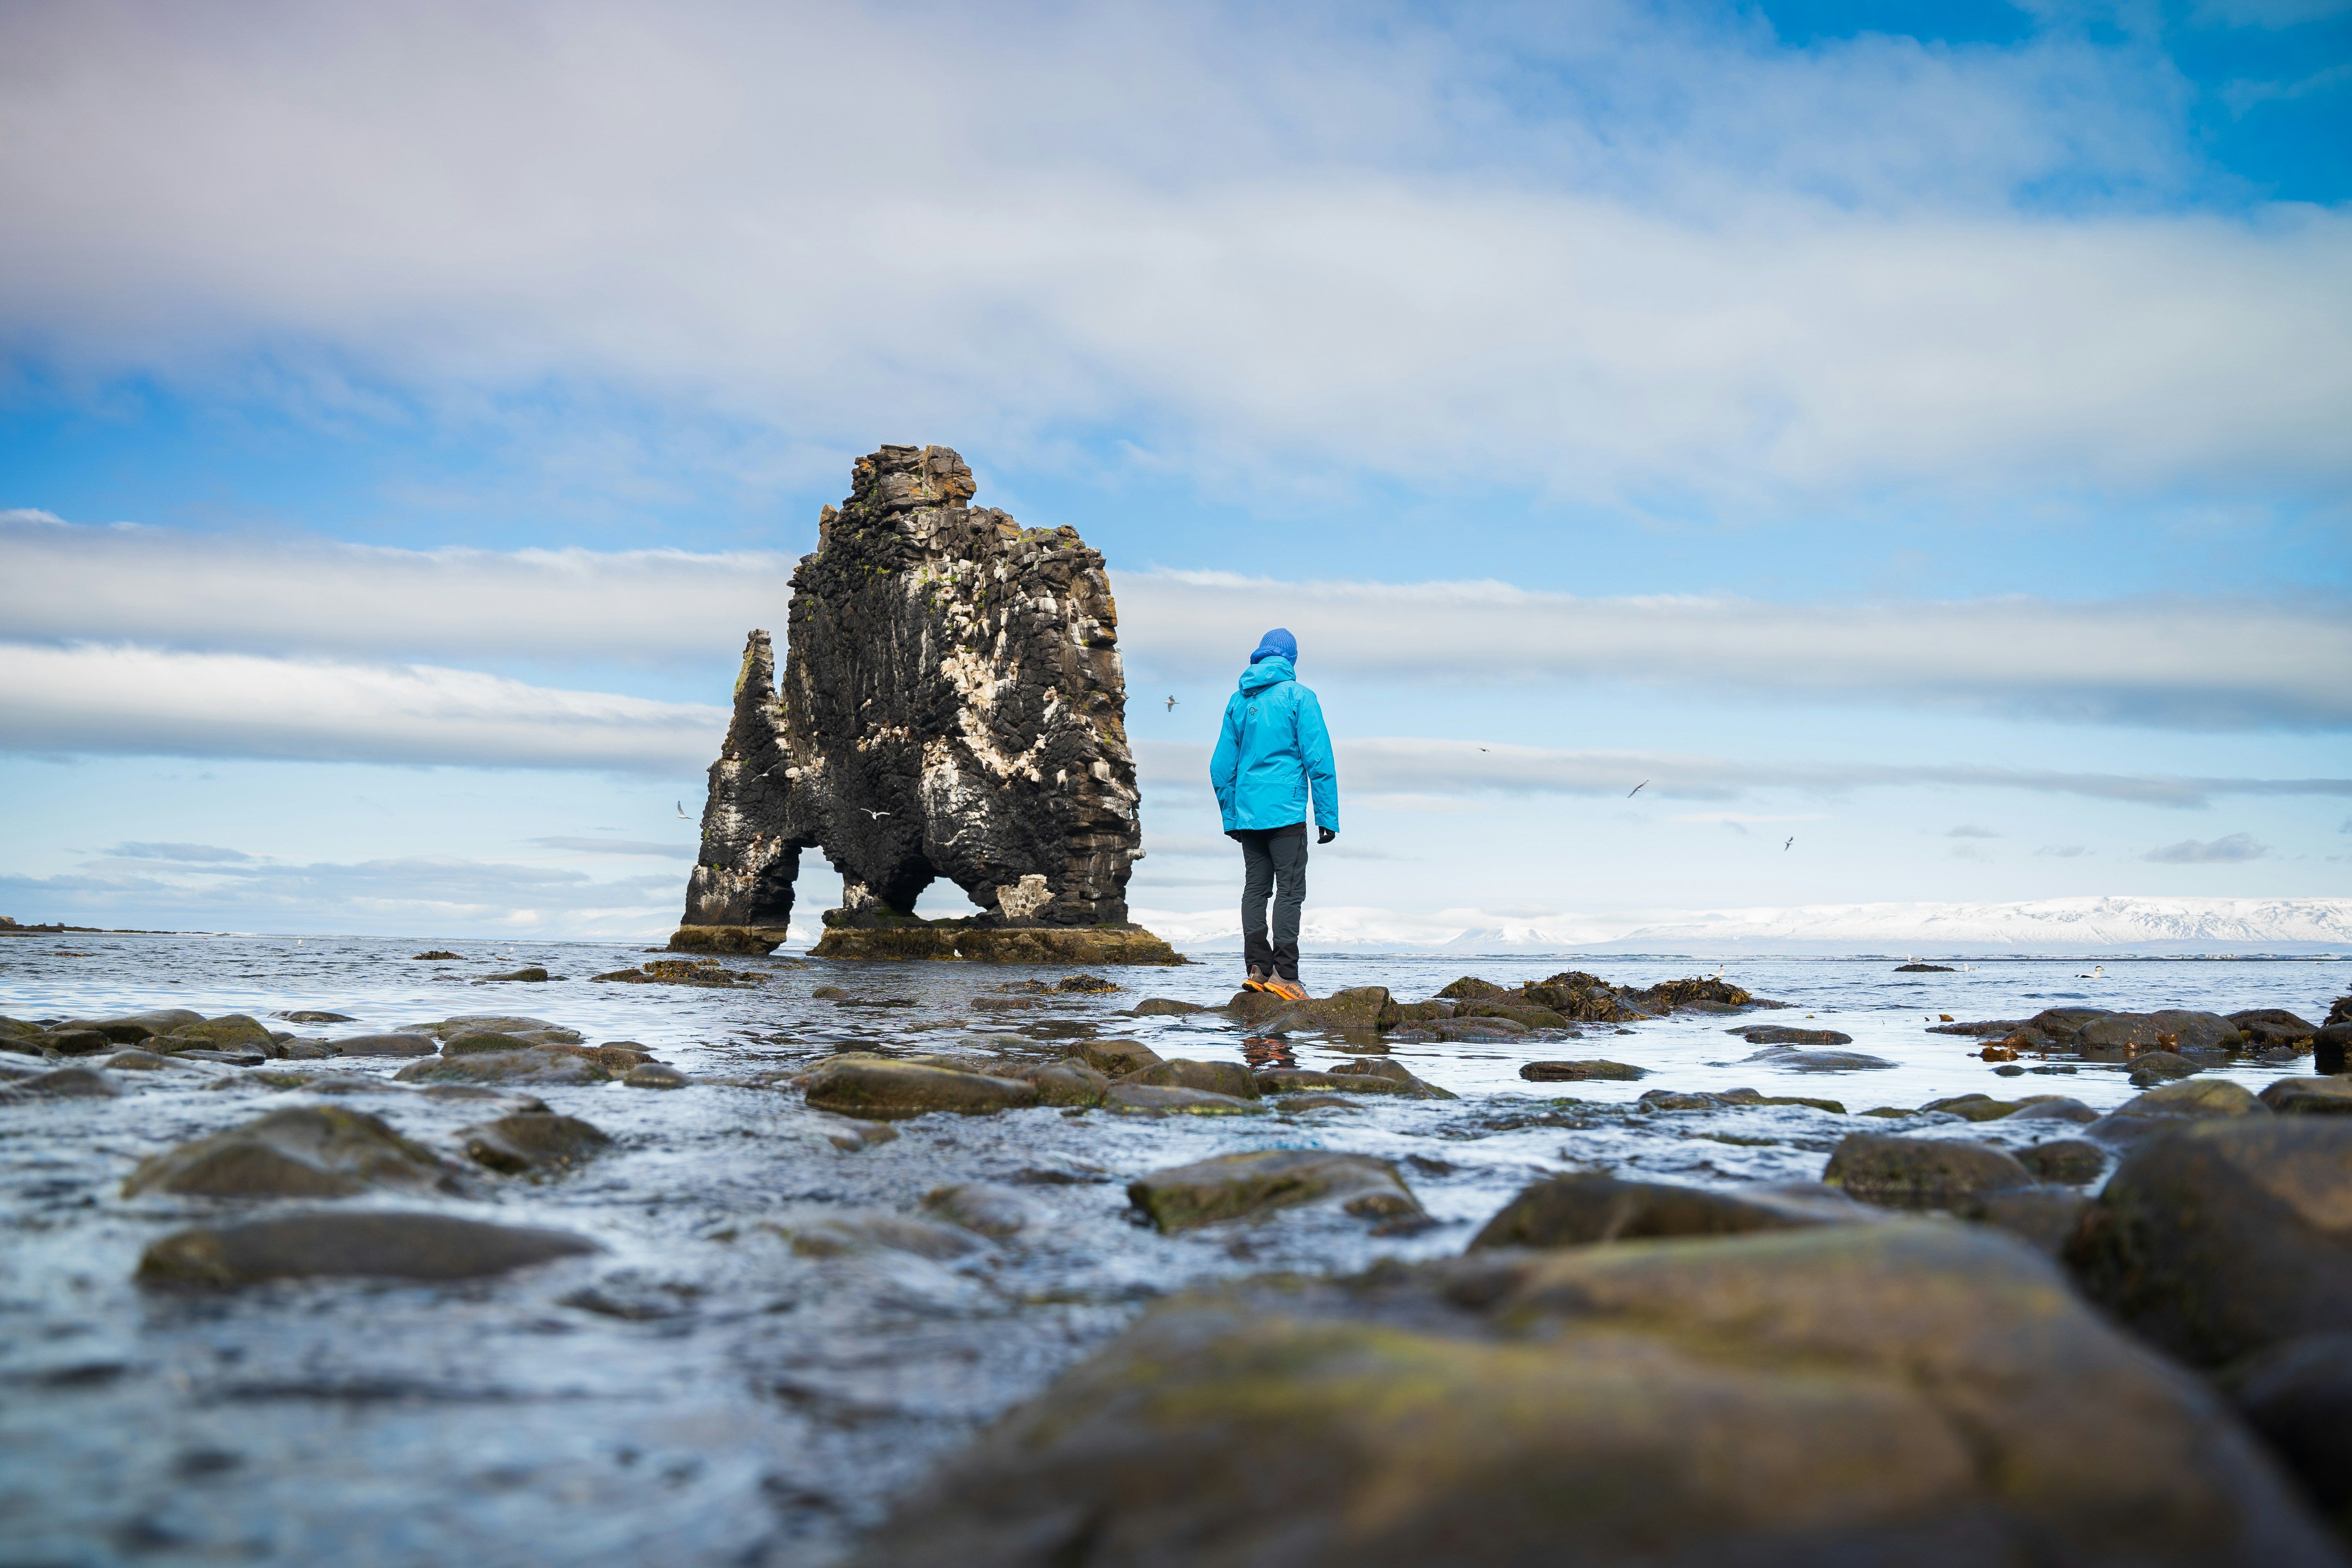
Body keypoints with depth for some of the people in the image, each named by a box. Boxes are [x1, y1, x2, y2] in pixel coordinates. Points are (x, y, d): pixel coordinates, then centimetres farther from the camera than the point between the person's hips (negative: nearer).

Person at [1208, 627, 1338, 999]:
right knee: (1290, 890, -6)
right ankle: (1283, 972, -12)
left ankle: (1258, 968, 5)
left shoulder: (1239, 702, 12)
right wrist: (1329, 816, -5)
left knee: (1255, 888, 9)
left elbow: (1222, 766, 14)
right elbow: (1319, 761, -8)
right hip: (1286, 813, -5)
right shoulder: (1299, 697, -3)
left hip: (1247, 813, 5)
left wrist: (1230, 817, 20)